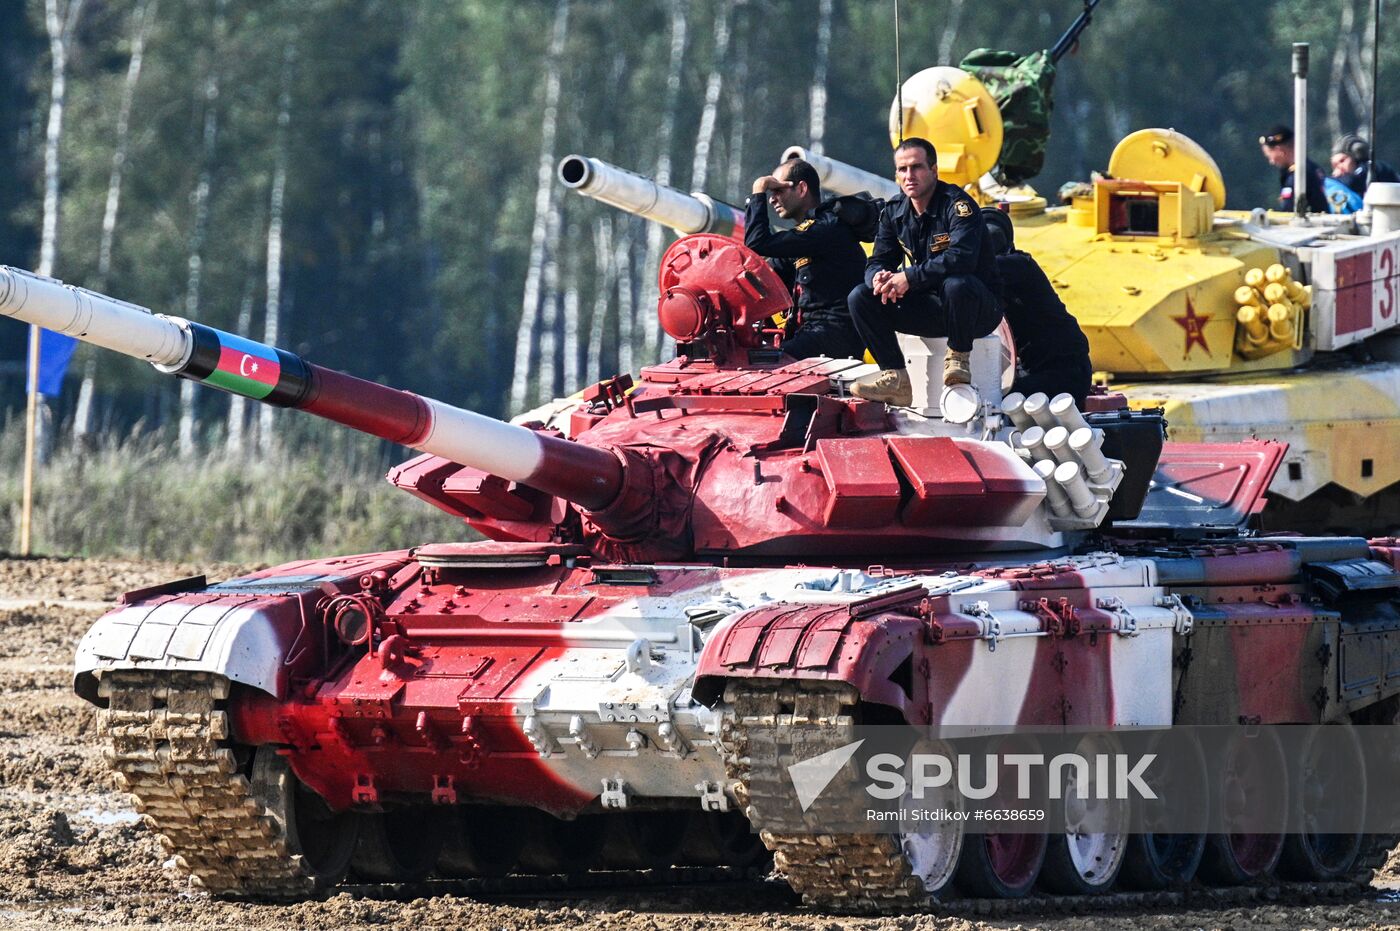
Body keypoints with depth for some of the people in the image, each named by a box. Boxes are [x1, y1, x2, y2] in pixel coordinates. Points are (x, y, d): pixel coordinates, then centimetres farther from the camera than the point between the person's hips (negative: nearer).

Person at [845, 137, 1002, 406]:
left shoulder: (957, 204, -17)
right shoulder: (894, 211, 5)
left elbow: (962, 258, -32)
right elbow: (878, 262, 3)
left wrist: (909, 277, -34)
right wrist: (880, 277, -23)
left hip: (980, 310, -6)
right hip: (930, 308, 6)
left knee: (957, 285, -40)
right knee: (861, 297, -9)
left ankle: (959, 358, -17)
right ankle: (896, 379, -13)